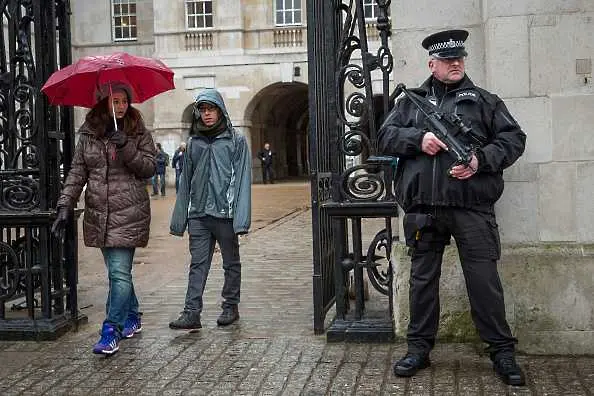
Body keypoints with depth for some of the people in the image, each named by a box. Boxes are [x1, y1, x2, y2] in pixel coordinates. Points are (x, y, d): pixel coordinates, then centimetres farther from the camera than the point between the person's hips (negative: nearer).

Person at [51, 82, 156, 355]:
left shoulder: (138, 133, 1)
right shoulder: (88, 135, 8)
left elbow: (149, 167, -4)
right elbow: (77, 172, 5)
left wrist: (126, 149, -19)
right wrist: (65, 207, -4)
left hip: (128, 214, -4)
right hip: (98, 214, 4)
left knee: (120, 273, -10)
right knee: (117, 271, 14)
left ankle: (111, 332, -8)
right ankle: (132, 317, 33)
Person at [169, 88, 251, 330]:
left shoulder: (236, 140, -1)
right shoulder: (193, 142, 10)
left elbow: (243, 179, -6)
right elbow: (185, 181, 11)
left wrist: (242, 218, -15)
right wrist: (179, 218, 6)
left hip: (225, 213, -3)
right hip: (198, 215, 3)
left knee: (231, 263, 10)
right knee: (197, 264, 0)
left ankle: (230, 307, 23)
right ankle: (191, 313, 0)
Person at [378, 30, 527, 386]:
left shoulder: (484, 100, 10)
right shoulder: (411, 102, 15)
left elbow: (513, 138, 6)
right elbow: (385, 136, 9)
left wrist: (481, 160, -10)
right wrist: (418, 139, -9)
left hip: (471, 207, -2)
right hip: (423, 208, 2)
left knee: (484, 281, 0)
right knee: (422, 280, 9)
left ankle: (502, 351, 12)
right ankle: (419, 348, 21)